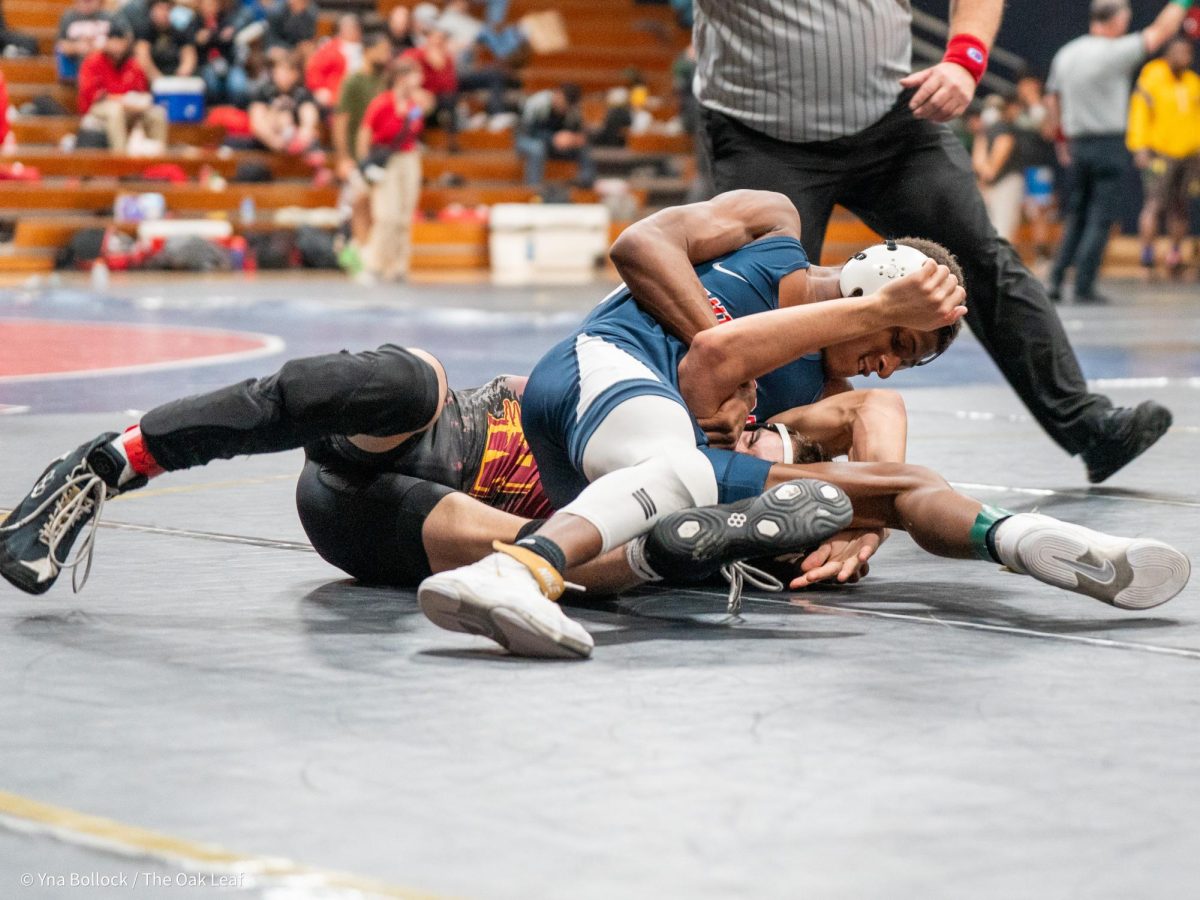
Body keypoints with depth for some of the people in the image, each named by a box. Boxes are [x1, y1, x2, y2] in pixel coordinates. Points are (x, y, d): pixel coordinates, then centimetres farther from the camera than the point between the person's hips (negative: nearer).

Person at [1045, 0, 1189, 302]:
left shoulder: (1065, 54, 7)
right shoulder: (1114, 51, -13)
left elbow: (1052, 99, 16)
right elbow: (1160, 31, -5)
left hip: (1077, 143, 6)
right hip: (1108, 146, -6)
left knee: (1076, 218, 13)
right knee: (1100, 219, -2)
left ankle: (1056, 280, 5)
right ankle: (1084, 287, -4)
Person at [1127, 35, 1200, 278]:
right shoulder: (1151, 79, -5)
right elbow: (1139, 114, -8)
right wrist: (1141, 147, -15)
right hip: (1159, 155, -5)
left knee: (1180, 207, 7)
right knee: (1155, 202, -13)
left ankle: (1176, 253, 17)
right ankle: (1147, 252, -13)